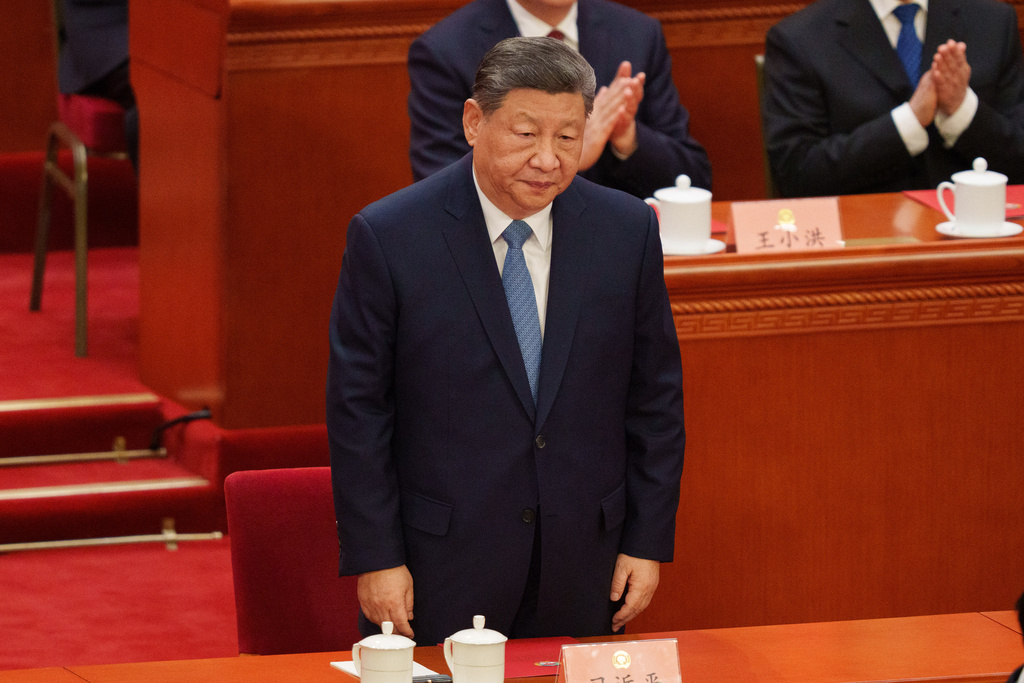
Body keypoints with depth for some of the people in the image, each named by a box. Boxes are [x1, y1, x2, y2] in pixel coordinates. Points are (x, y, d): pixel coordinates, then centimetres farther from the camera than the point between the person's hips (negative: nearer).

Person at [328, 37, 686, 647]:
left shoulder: (627, 230, 0)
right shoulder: (389, 237, -9)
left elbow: (656, 396, 6)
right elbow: (358, 407, -6)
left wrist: (649, 542, 3)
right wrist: (375, 557, -9)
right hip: (441, 567, -3)